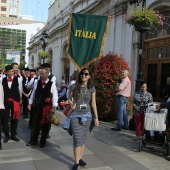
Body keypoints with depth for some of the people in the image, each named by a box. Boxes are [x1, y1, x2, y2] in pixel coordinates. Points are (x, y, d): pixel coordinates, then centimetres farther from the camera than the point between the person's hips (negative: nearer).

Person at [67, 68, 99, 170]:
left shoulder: (92, 88, 1)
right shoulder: (74, 87, -3)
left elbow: (93, 103, 4)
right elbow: (69, 99, 8)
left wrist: (96, 117, 3)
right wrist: (72, 104, -14)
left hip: (87, 115, 2)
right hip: (75, 115, -2)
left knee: (83, 138, 10)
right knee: (77, 138, -4)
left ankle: (80, 158, 24)